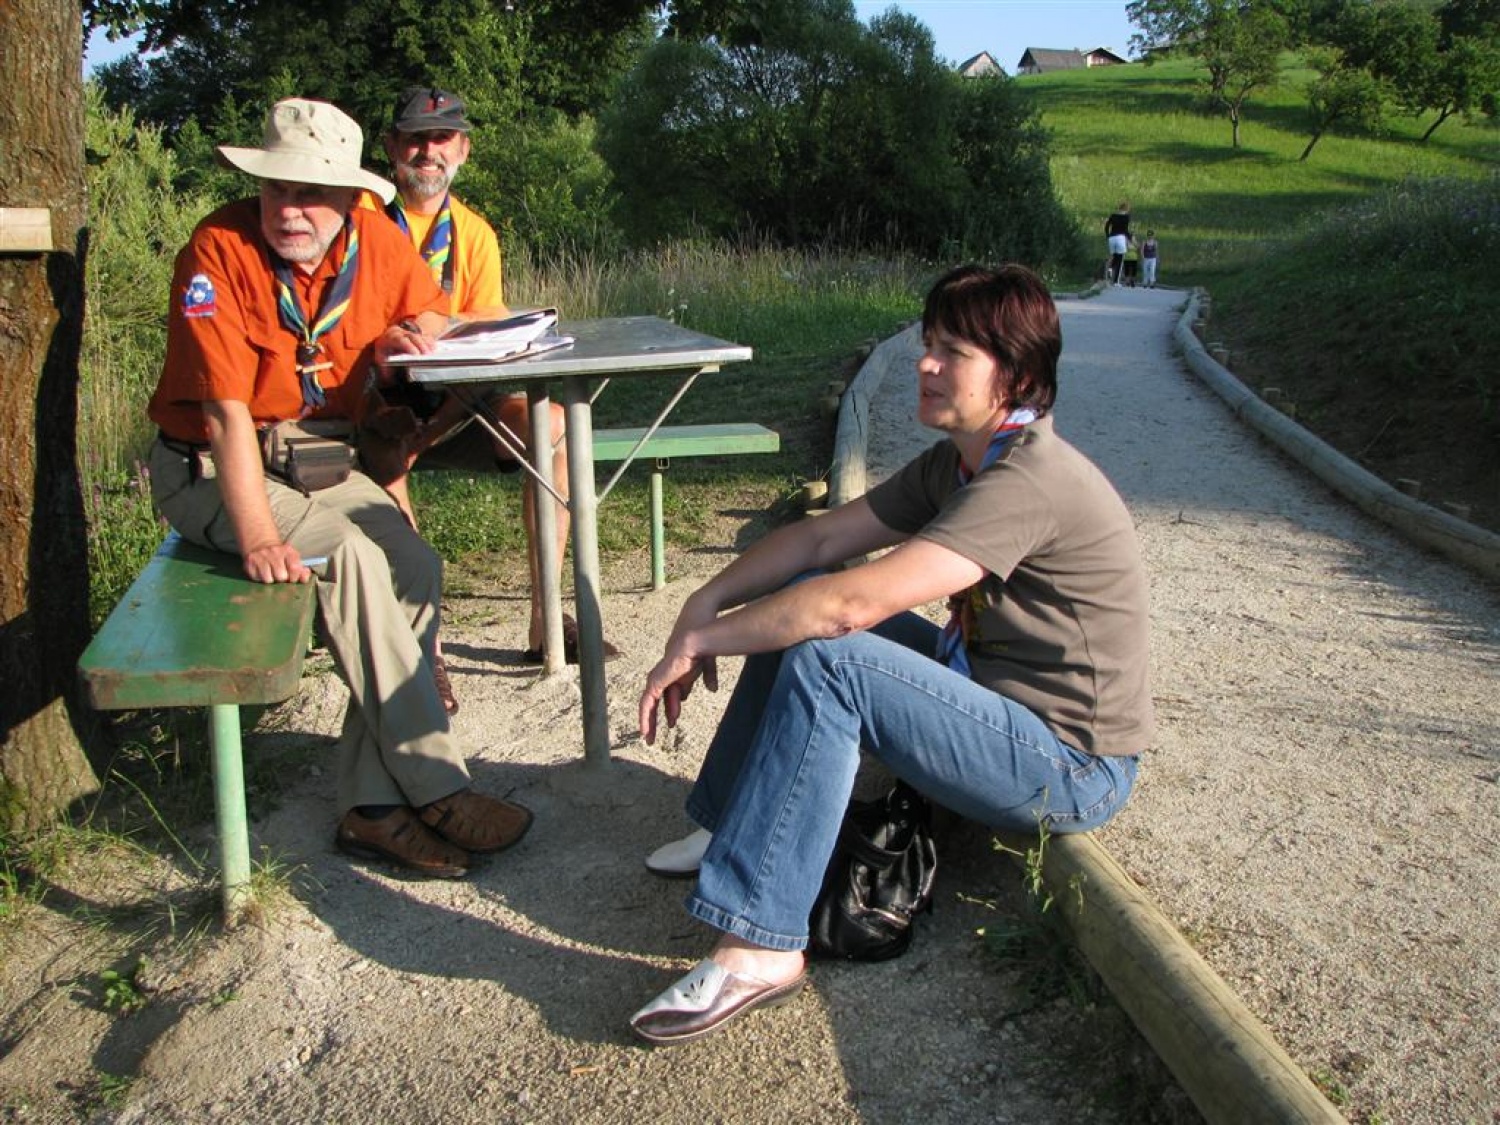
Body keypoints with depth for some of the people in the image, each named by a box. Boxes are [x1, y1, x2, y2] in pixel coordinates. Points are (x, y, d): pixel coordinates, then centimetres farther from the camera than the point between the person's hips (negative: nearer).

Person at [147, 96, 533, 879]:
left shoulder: (375, 241, -4)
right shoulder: (219, 252, -19)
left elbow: (432, 313, 15)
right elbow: (226, 409, -24)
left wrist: (407, 336, -11)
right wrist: (258, 537, -33)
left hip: (321, 461, 5)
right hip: (212, 470, -5)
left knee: (416, 566, -20)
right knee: (350, 552, -30)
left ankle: (373, 804, -15)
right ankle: (434, 788, -23)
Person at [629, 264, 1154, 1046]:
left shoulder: (1030, 481, -25)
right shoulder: (955, 462, 5)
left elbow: (856, 602, -32)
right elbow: (819, 540, 6)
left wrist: (701, 641, -21)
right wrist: (706, 602, -9)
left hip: (1072, 768, -9)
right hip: (993, 693, 9)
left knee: (825, 657, -26)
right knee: (801, 607, 3)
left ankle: (759, 949, -22)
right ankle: (734, 829, 11)